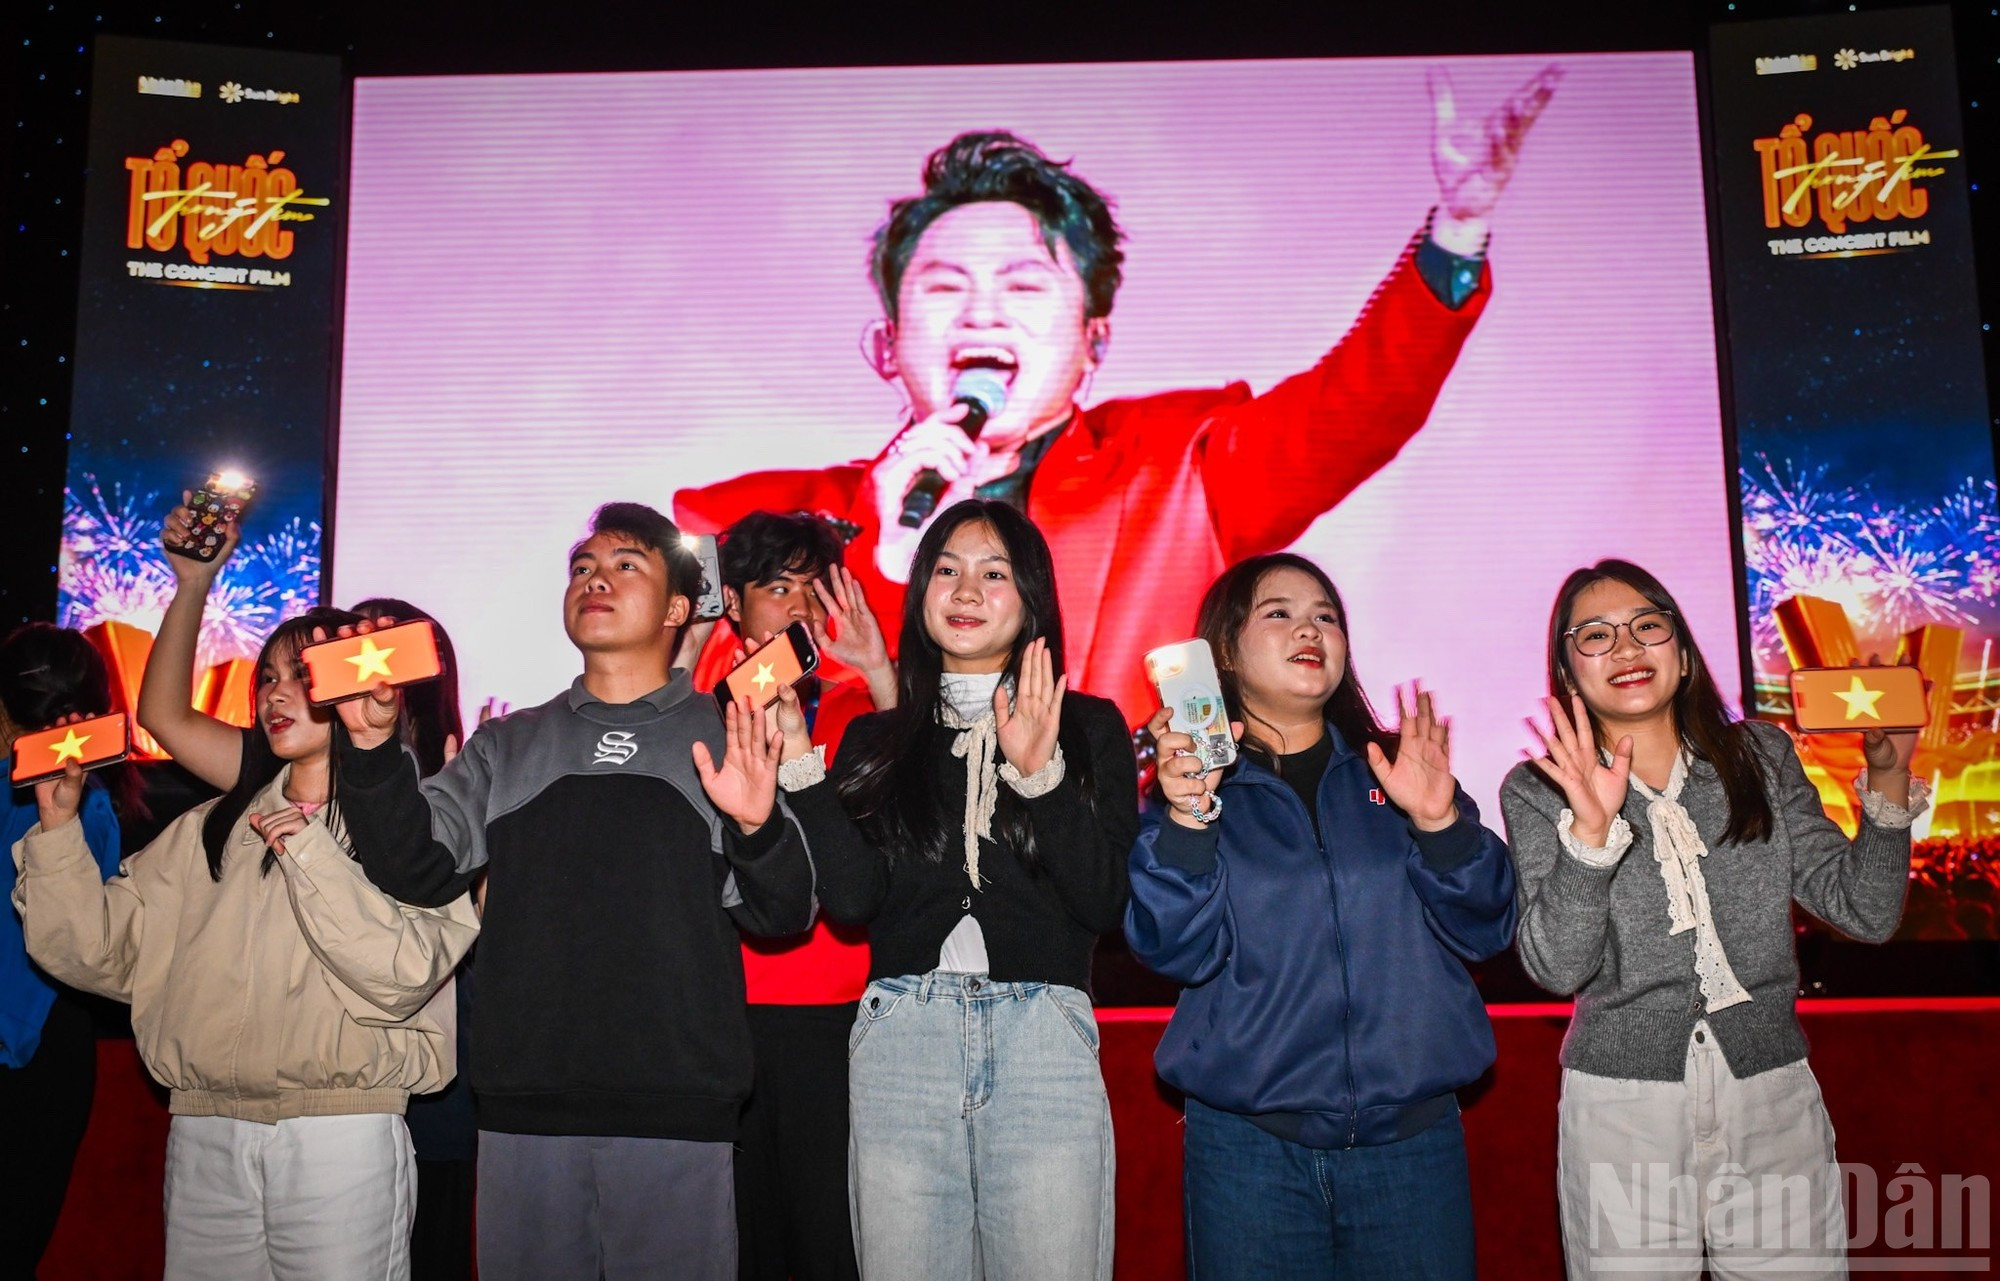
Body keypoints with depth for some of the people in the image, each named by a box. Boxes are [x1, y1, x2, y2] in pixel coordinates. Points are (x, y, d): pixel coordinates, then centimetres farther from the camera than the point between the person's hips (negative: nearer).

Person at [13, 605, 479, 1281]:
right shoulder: (210, 830, 14)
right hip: (202, 1138, 4)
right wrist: (58, 824, 1)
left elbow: (402, 977, -16)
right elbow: (96, 952, 8)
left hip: (340, 1140, -4)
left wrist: (311, 855, -17)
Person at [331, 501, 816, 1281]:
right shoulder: (508, 745, 16)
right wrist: (373, 749, -10)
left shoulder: (727, 742, 6)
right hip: (522, 1107, 3)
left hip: (675, 1110, -2)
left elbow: (782, 915, 1)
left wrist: (758, 828, -19)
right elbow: (418, 870, 4)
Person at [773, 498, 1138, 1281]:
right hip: (900, 1035, 1)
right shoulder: (876, 738, 13)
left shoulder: (1090, 726, 8)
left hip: (1042, 1034, -1)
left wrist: (1041, 773, -14)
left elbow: (1107, 901, -2)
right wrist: (798, 758, -7)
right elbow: (852, 898, 0)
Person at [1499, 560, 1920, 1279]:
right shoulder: (1537, 792, -3)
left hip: (1774, 1100, 2)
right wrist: (1592, 832, -27)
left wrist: (1888, 779, -11)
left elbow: (1866, 913, 2)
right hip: (1623, 1108, -2)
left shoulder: (1762, 757, 5)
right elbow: (1557, 968, -14)